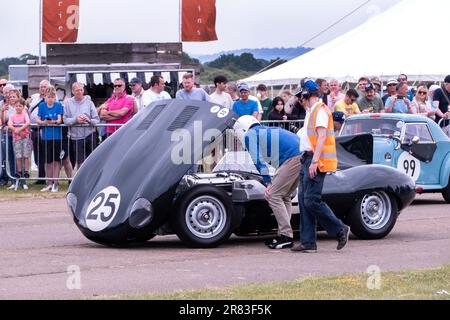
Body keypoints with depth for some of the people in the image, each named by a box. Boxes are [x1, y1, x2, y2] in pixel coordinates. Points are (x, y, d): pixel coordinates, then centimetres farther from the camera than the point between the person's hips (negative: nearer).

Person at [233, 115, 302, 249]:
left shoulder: (250, 135, 6)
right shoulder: (266, 131, 33)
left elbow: (258, 161, -1)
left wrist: (268, 183, 1)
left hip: (293, 158, -9)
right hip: (302, 156, 9)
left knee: (274, 196, -4)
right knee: (284, 197, 16)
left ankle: (286, 237, -7)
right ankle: (284, 234, 15)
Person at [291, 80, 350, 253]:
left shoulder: (320, 110, -9)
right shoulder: (311, 112, 22)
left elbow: (322, 137, -18)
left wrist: (314, 161, -24)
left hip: (316, 161, -10)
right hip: (308, 160, 10)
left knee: (311, 201, -14)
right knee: (304, 201, 4)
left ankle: (340, 230, -3)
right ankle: (308, 242, 4)